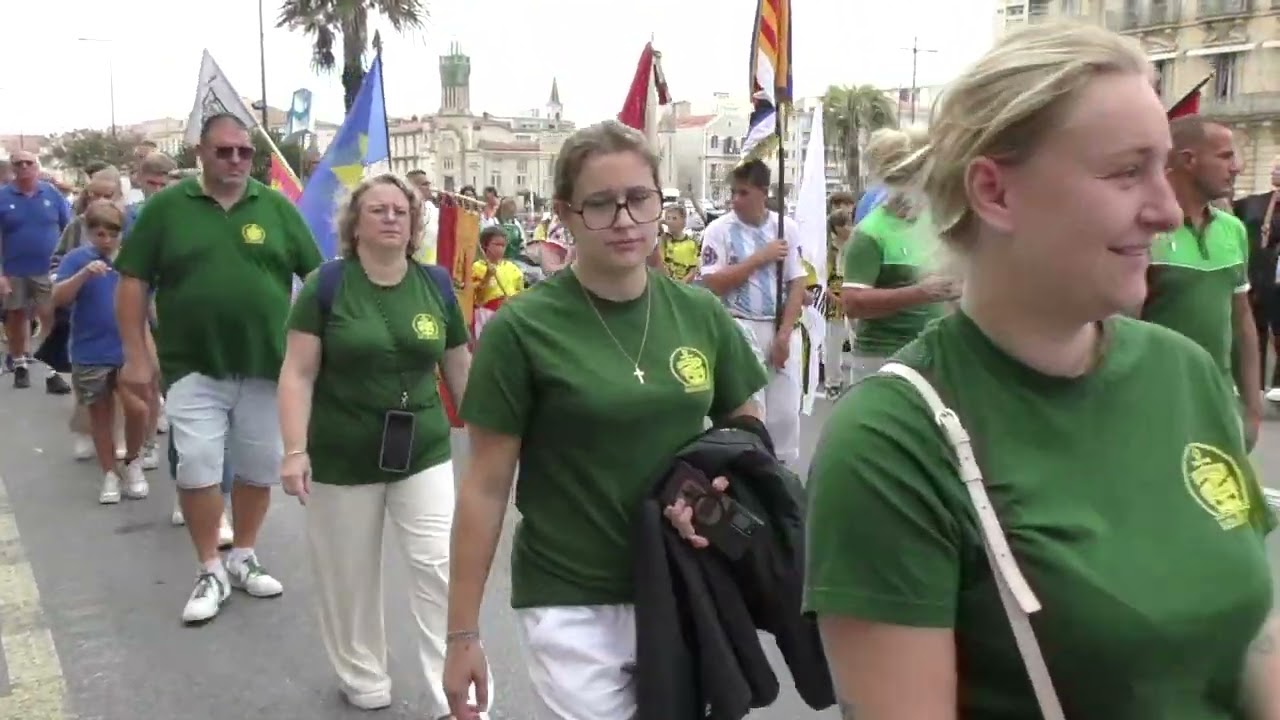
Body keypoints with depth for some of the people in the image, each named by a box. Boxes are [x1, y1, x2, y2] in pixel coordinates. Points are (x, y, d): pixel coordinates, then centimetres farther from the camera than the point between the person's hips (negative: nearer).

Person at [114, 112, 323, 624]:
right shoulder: (166, 207, -1)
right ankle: (210, 571, 15)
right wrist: (136, 355, -3)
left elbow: (316, 275, 5)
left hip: (266, 365, 2)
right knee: (197, 468, -3)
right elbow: (133, 282, 1)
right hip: (193, 367, -1)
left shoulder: (277, 207, 2)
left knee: (260, 467, 11)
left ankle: (244, 558, 30)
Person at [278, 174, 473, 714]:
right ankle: (364, 681, 34)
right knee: (349, 578, 12)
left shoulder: (436, 287, 1)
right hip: (342, 460, -1)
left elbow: (460, 370, 10)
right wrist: (295, 451, -16)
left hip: (424, 454, 2)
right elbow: (298, 373, -8)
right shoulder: (326, 286, -7)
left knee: (443, 569, -6)